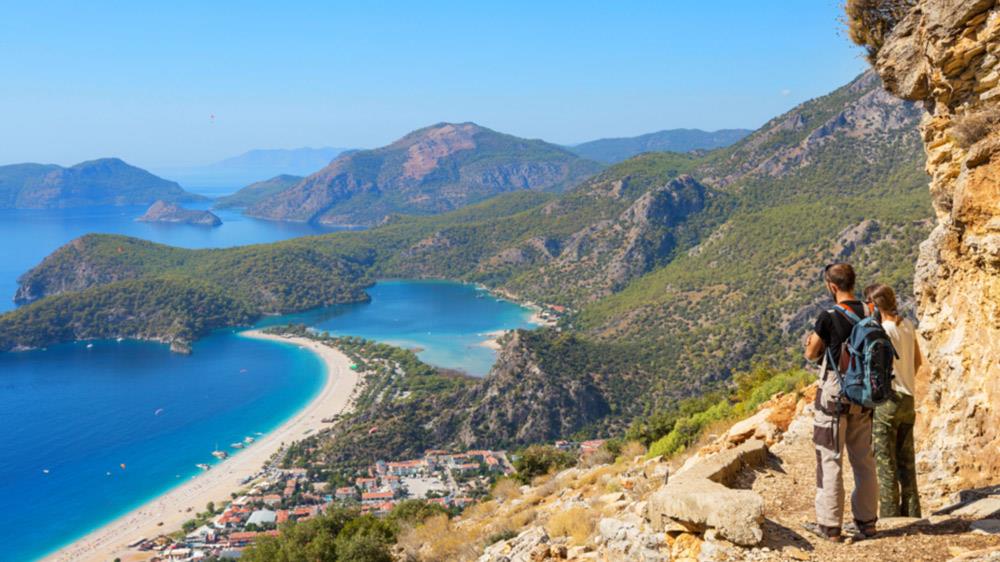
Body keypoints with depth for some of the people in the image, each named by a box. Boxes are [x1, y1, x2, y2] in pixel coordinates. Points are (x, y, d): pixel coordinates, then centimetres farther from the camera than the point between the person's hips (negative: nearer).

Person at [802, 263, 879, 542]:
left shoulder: (829, 317, -15)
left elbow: (811, 354, -4)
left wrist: (812, 341, 17)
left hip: (834, 395, -6)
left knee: (830, 460, 1)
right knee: (864, 459, 14)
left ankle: (830, 526, 5)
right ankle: (867, 521, 22)